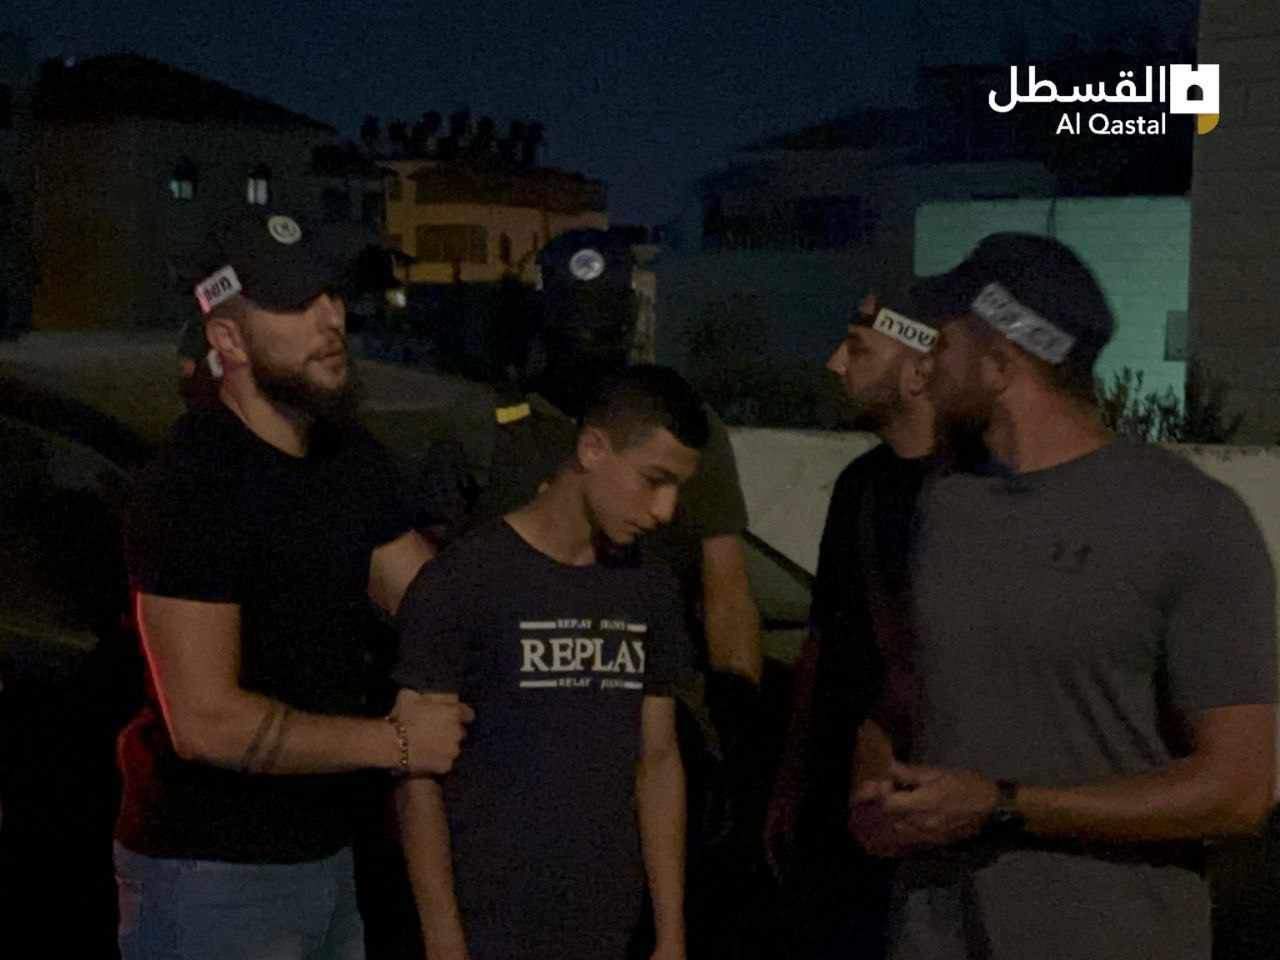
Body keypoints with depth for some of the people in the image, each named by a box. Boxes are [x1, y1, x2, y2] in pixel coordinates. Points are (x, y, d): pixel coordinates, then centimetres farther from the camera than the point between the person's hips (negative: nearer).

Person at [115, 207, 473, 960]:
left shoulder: (353, 456, 7)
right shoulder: (196, 484, -20)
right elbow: (206, 721, -25)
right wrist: (395, 742, -17)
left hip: (326, 846, 8)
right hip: (213, 873, -8)